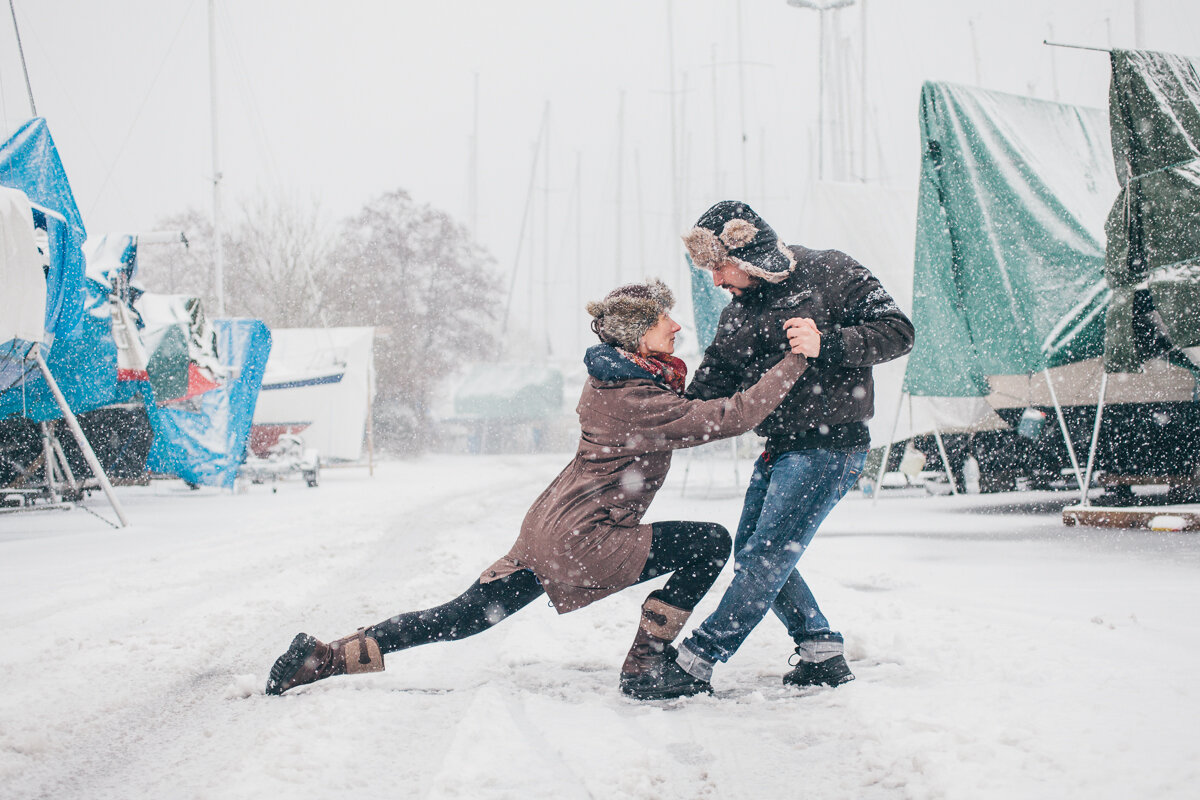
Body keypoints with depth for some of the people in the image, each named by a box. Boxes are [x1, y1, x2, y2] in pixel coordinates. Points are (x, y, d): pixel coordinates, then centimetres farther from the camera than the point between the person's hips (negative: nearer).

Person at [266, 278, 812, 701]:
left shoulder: (611, 374, 9)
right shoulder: (639, 401, -19)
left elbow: (687, 414, 28)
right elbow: (732, 416, -22)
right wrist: (796, 361, -18)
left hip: (547, 528, 9)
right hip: (580, 544, -9)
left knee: (458, 620, 13)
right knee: (710, 542, -4)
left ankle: (325, 657, 10)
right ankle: (645, 669, 1)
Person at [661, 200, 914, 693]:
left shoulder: (831, 274, -9)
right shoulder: (736, 314, 11)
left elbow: (897, 332, -12)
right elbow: (713, 382, 8)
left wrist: (826, 343, -26)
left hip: (830, 445, -9)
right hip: (778, 449, 9)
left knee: (767, 557, -9)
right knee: (749, 554, 10)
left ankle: (696, 660, -5)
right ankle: (822, 652, 17)